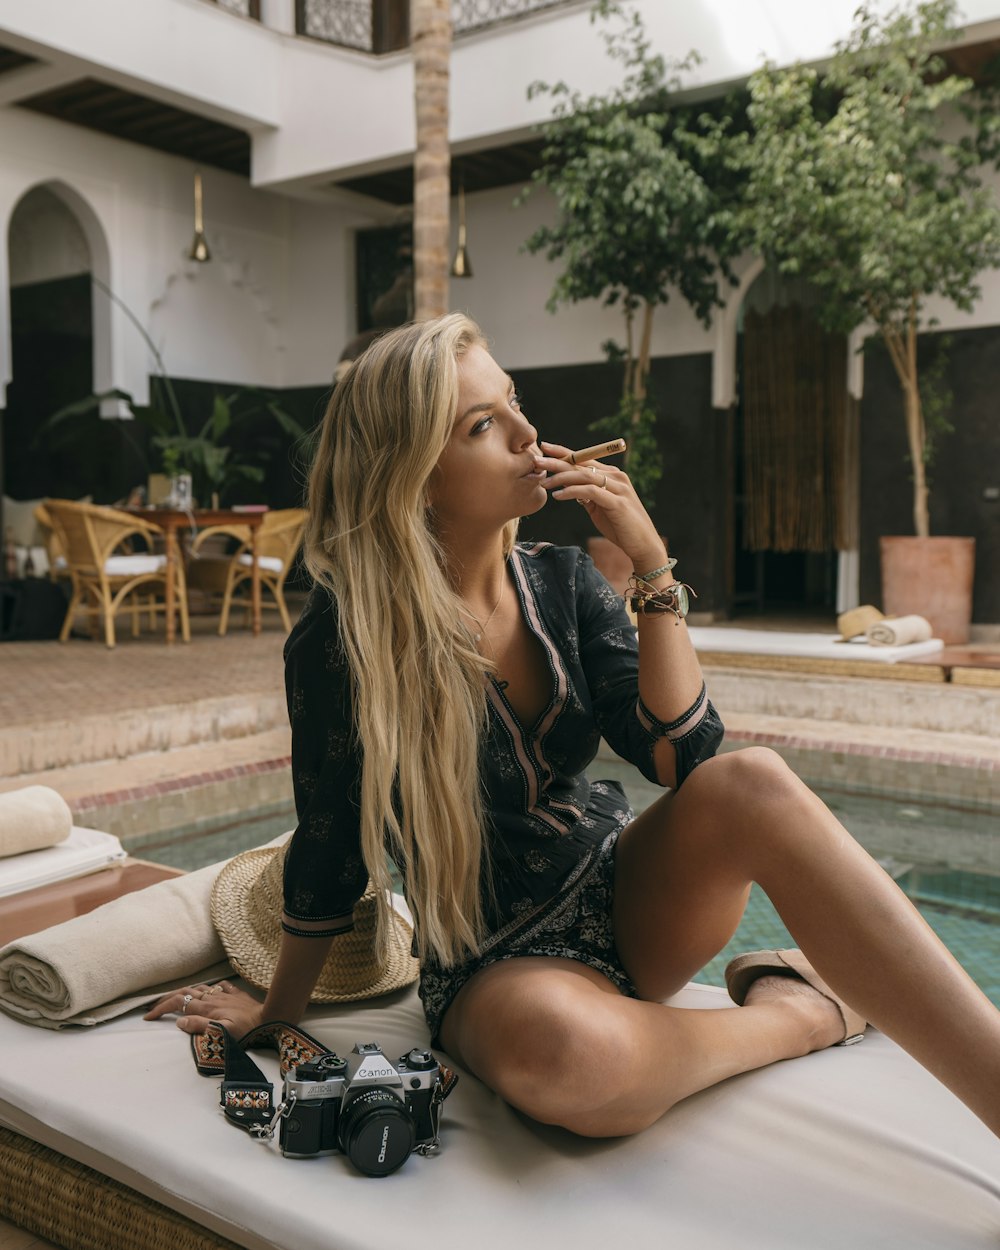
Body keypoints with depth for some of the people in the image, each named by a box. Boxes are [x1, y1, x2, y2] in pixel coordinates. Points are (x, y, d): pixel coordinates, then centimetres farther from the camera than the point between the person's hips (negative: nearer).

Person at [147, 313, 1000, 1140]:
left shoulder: (562, 582, -3)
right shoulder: (342, 643, -15)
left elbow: (683, 755, -11)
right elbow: (329, 854, -3)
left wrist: (652, 565, -18)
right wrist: (279, 1010, 8)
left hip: (625, 899, 4)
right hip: (497, 969, -3)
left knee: (753, 784, -29)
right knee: (561, 1047, -40)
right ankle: (801, 1014, -11)